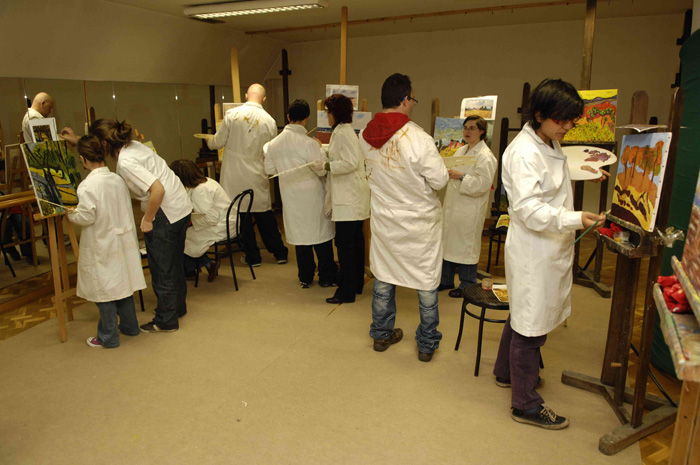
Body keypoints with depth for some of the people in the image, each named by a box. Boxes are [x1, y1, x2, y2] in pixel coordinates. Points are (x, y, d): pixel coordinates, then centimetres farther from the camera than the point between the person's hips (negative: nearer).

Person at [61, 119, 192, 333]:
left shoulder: (126, 162, -21)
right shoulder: (133, 145, 7)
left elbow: (158, 189, -30)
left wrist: (147, 219, -18)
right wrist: (77, 140, 34)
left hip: (165, 213, -10)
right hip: (181, 207, 10)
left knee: (161, 269, 4)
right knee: (174, 262, 23)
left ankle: (166, 321, 18)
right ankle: (178, 307, 39)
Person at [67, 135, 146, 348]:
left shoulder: (87, 185, -20)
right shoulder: (118, 179, -1)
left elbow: (87, 217, -21)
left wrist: (71, 214, 0)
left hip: (101, 245, -6)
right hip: (122, 240, 6)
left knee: (104, 289, 6)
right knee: (122, 282, 19)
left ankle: (108, 337, 18)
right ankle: (129, 325, 33)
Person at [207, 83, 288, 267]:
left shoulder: (232, 114, -9)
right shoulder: (269, 121, -3)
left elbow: (219, 142, -3)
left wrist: (210, 142, 20)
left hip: (235, 174, -2)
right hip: (258, 175, 2)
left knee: (241, 213, 8)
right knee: (265, 212, 14)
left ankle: (253, 256, 16)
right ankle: (279, 252, 21)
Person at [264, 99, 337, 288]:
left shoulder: (274, 143, -2)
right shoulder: (308, 143, -19)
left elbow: (269, 169, 7)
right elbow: (322, 170, -15)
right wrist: (323, 154, 4)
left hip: (290, 195, 5)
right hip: (311, 195, -5)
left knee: (299, 233, 15)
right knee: (321, 234, 8)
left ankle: (305, 277, 23)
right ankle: (326, 276, 18)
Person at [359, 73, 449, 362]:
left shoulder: (366, 136, -7)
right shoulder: (417, 138, -25)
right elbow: (440, 180, -17)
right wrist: (434, 161, 3)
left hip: (383, 219, 5)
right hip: (419, 221, -4)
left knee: (383, 277, 19)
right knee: (426, 282, 12)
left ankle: (381, 334, 35)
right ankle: (427, 344, 26)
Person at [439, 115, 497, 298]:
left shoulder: (485, 156, -11)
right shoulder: (460, 151, 16)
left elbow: (483, 184, -20)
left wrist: (461, 177, -25)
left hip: (469, 210, -8)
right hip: (453, 206, 8)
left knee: (466, 245, 0)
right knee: (447, 243, 13)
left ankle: (467, 285, 14)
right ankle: (446, 280, 27)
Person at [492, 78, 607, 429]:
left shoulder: (552, 146, 13)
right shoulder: (524, 152, -20)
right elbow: (528, 208, -27)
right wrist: (575, 219, -36)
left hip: (550, 249, 10)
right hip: (533, 252, -10)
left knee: (523, 315, 23)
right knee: (531, 324, 0)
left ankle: (507, 372, 42)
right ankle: (525, 403, 15)